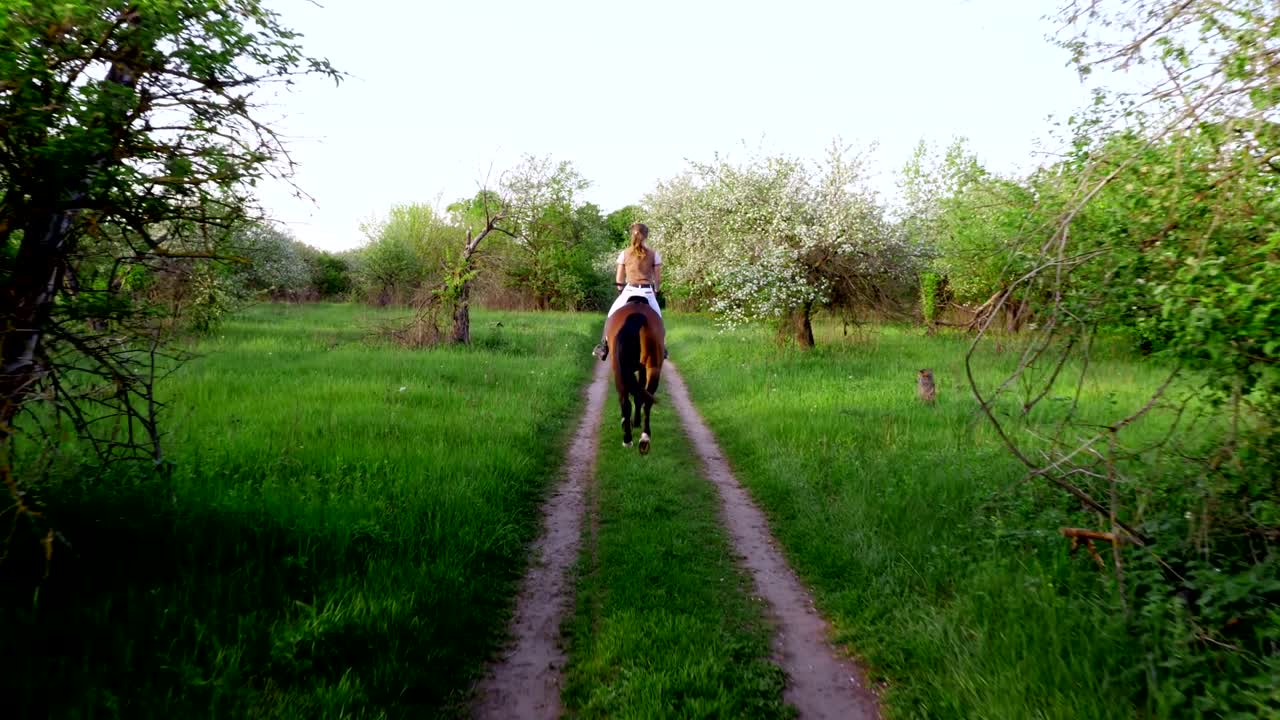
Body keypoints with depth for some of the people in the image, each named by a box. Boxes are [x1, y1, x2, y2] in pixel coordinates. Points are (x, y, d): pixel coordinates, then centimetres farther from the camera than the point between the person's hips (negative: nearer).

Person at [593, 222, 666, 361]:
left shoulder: (624, 254, -1)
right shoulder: (654, 254, -1)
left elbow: (619, 279, 4)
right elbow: (658, 278, 3)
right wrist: (655, 290, 21)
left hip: (629, 291, 0)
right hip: (648, 292, 0)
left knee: (612, 316, 17)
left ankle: (604, 347, 13)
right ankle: (660, 348, 27)